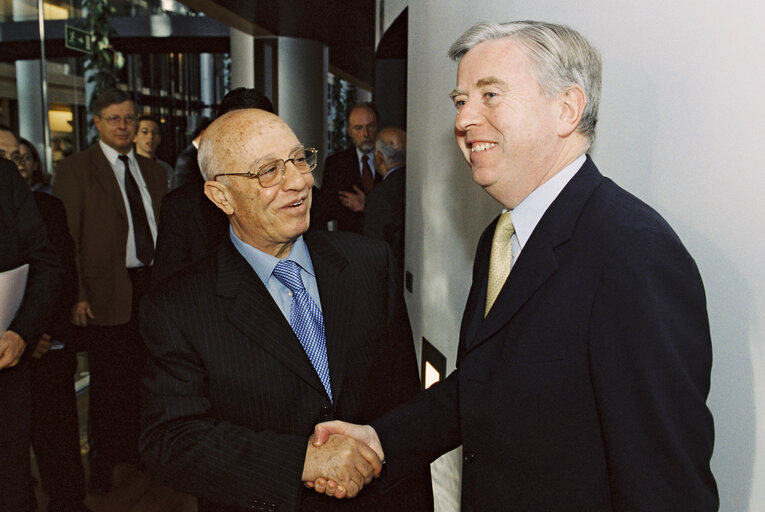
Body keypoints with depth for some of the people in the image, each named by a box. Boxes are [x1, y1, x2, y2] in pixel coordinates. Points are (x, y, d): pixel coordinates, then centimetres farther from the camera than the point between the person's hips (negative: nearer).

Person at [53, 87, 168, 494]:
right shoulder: (75, 169, -2)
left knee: (144, 374, 11)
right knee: (108, 381, 5)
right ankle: (102, 463, 24)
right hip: (108, 290, -4)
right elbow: (66, 238, -7)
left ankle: (136, 450, 30)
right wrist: (77, 295, -14)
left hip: (153, 286, 4)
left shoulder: (153, 171, 13)